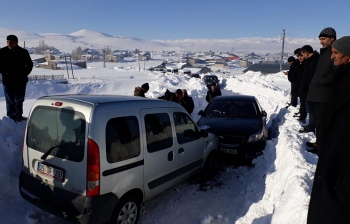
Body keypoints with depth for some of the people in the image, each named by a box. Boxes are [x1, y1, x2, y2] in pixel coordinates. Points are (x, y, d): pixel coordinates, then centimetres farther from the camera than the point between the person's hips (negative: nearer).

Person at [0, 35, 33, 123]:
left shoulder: (23, 52, 1)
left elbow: (29, 64, 10)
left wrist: (24, 74, -1)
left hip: (21, 81, 2)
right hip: (8, 81, -1)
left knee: (19, 100, 12)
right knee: (10, 101, 1)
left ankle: (18, 116, 26)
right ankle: (11, 118, 10)